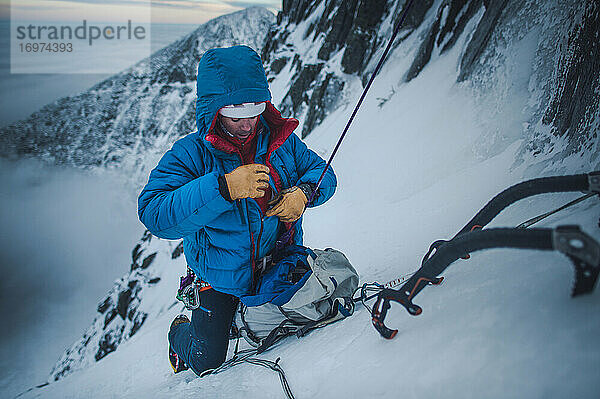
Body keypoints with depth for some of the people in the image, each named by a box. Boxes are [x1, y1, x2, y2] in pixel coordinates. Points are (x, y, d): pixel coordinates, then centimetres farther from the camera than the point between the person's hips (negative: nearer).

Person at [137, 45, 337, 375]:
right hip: (223, 272, -3)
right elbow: (154, 215, -32)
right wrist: (223, 188, -42)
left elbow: (321, 171, 5)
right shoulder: (190, 154, -21)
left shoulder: (281, 141, -7)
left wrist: (303, 193, -20)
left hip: (280, 261, 4)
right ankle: (180, 333, 39)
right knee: (207, 363, 2)